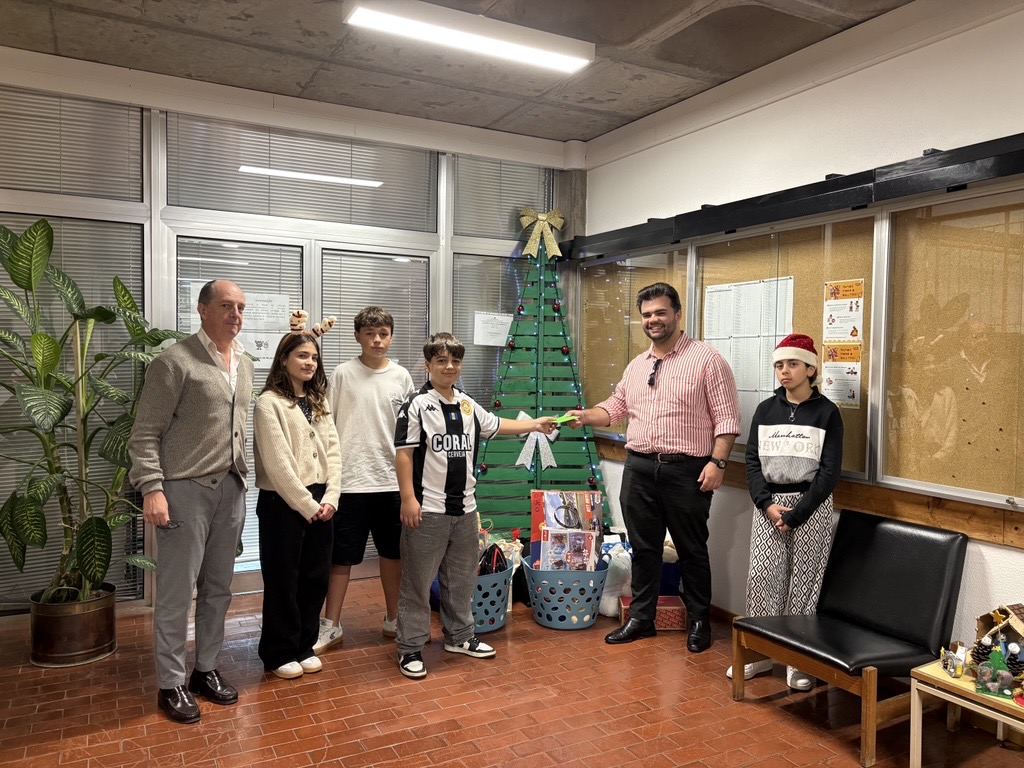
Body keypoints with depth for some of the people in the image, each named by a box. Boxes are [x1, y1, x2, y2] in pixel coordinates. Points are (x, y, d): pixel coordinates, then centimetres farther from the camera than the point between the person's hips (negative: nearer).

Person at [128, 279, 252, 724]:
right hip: (185, 490, -6)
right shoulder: (175, 362, -10)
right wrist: (152, 489, -19)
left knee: (218, 589, 14)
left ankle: (206, 670, 29)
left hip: (230, 488, 7)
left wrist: (241, 478, 12)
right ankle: (171, 684, 18)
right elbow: (145, 433, -11)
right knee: (177, 591, 4)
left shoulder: (245, 364, 12)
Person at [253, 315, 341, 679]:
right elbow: (277, 463, -15)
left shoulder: (320, 401, 12)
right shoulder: (269, 403, -9)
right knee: (283, 580, 5)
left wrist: (330, 498, -5)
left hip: (320, 502, 6)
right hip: (283, 503, -6)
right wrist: (307, 504, -14)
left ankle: (304, 646, 27)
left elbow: (333, 451, 7)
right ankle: (279, 653, 20)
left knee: (315, 577, 12)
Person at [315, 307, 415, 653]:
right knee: (342, 555, 6)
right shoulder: (343, 373, -3)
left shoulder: (401, 377, 4)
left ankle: (393, 618, 29)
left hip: (392, 479, 3)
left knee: (393, 552, 13)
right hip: (351, 480, -2)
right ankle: (331, 624, 21)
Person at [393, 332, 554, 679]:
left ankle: (459, 636, 33)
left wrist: (534, 424, 26)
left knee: (462, 578, 17)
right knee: (417, 581, 1)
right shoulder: (417, 404, -9)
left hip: (465, 507, 7)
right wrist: (408, 499, -16)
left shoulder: (468, 405, 10)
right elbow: (403, 453, -11)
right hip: (428, 509, -6)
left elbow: (495, 425, 28)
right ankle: (410, 648, 13)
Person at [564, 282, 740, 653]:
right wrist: (585, 416, -1)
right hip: (639, 467, 5)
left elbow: (726, 416, -9)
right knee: (643, 548, 14)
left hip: (687, 470, -5)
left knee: (691, 549, 9)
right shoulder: (636, 365, 13)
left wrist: (718, 461, -16)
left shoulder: (706, 358, -6)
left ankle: (699, 622, 26)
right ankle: (641, 618, 27)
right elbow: (616, 406, 17)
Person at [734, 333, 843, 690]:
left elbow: (830, 471, -7)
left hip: (810, 505, -3)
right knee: (761, 578, 3)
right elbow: (753, 462, 5)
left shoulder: (826, 412, -3)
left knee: (803, 582, 2)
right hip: (768, 504, 3)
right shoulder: (765, 409, 7)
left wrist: (795, 514, -13)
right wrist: (767, 504, -10)